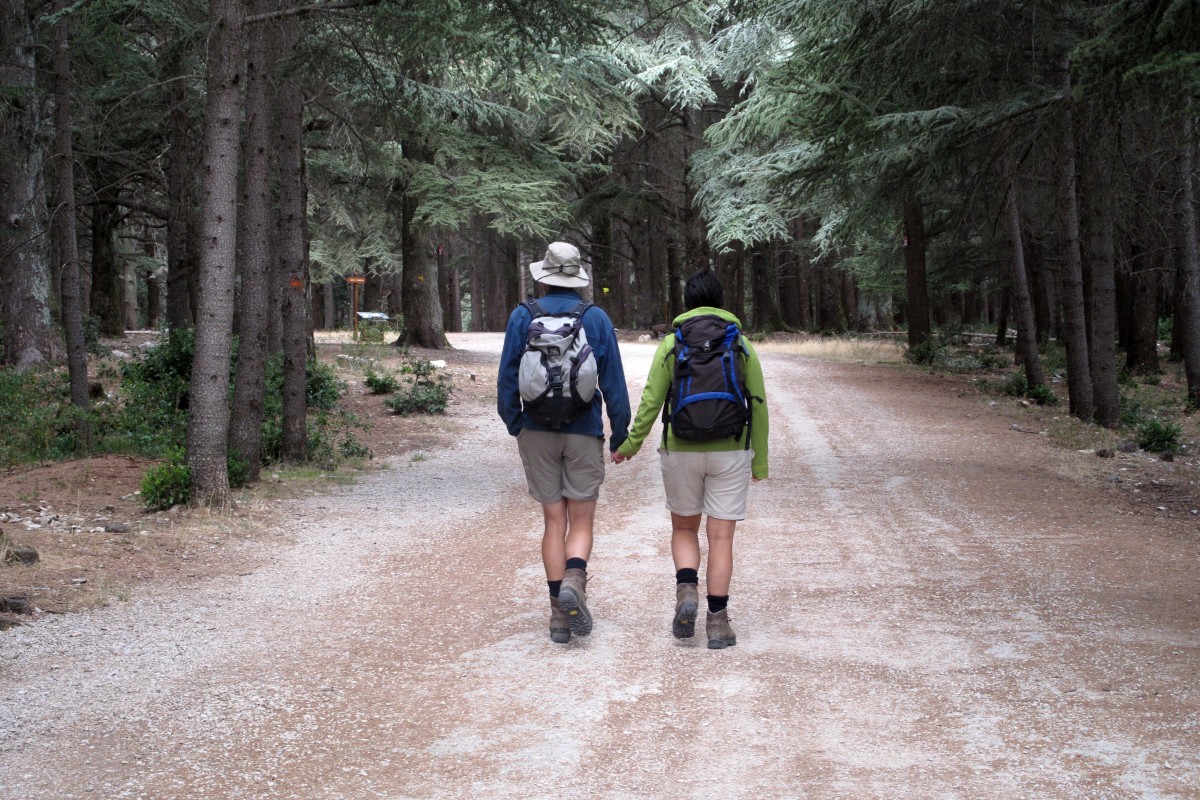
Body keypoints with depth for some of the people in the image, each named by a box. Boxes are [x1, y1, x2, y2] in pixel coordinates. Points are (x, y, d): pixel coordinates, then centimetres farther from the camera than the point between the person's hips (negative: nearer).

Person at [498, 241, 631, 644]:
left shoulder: (522, 316, 0)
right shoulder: (596, 318, -1)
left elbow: (507, 377, 1)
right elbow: (613, 381, -2)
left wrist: (514, 424, 13)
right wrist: (620, 434, 5)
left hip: (538, 431, 1)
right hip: (584, 431, -1)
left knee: (554, 522, 8)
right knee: (581, 522, 7)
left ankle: (559, 612, 4)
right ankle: (574, 581, -22)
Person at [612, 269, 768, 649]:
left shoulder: (671, 344, 0)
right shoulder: (742, 346, 2)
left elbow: (651, 401, -2)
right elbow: (758, 405, 3)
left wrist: (631, 444, 11)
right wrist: (760, 461, 10)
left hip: (681, 450, 0)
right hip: (730, 452, 0)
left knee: (684, 528, 17)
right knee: (721, 537, 3)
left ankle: (687, 590, -6)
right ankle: (717, 620, -1)